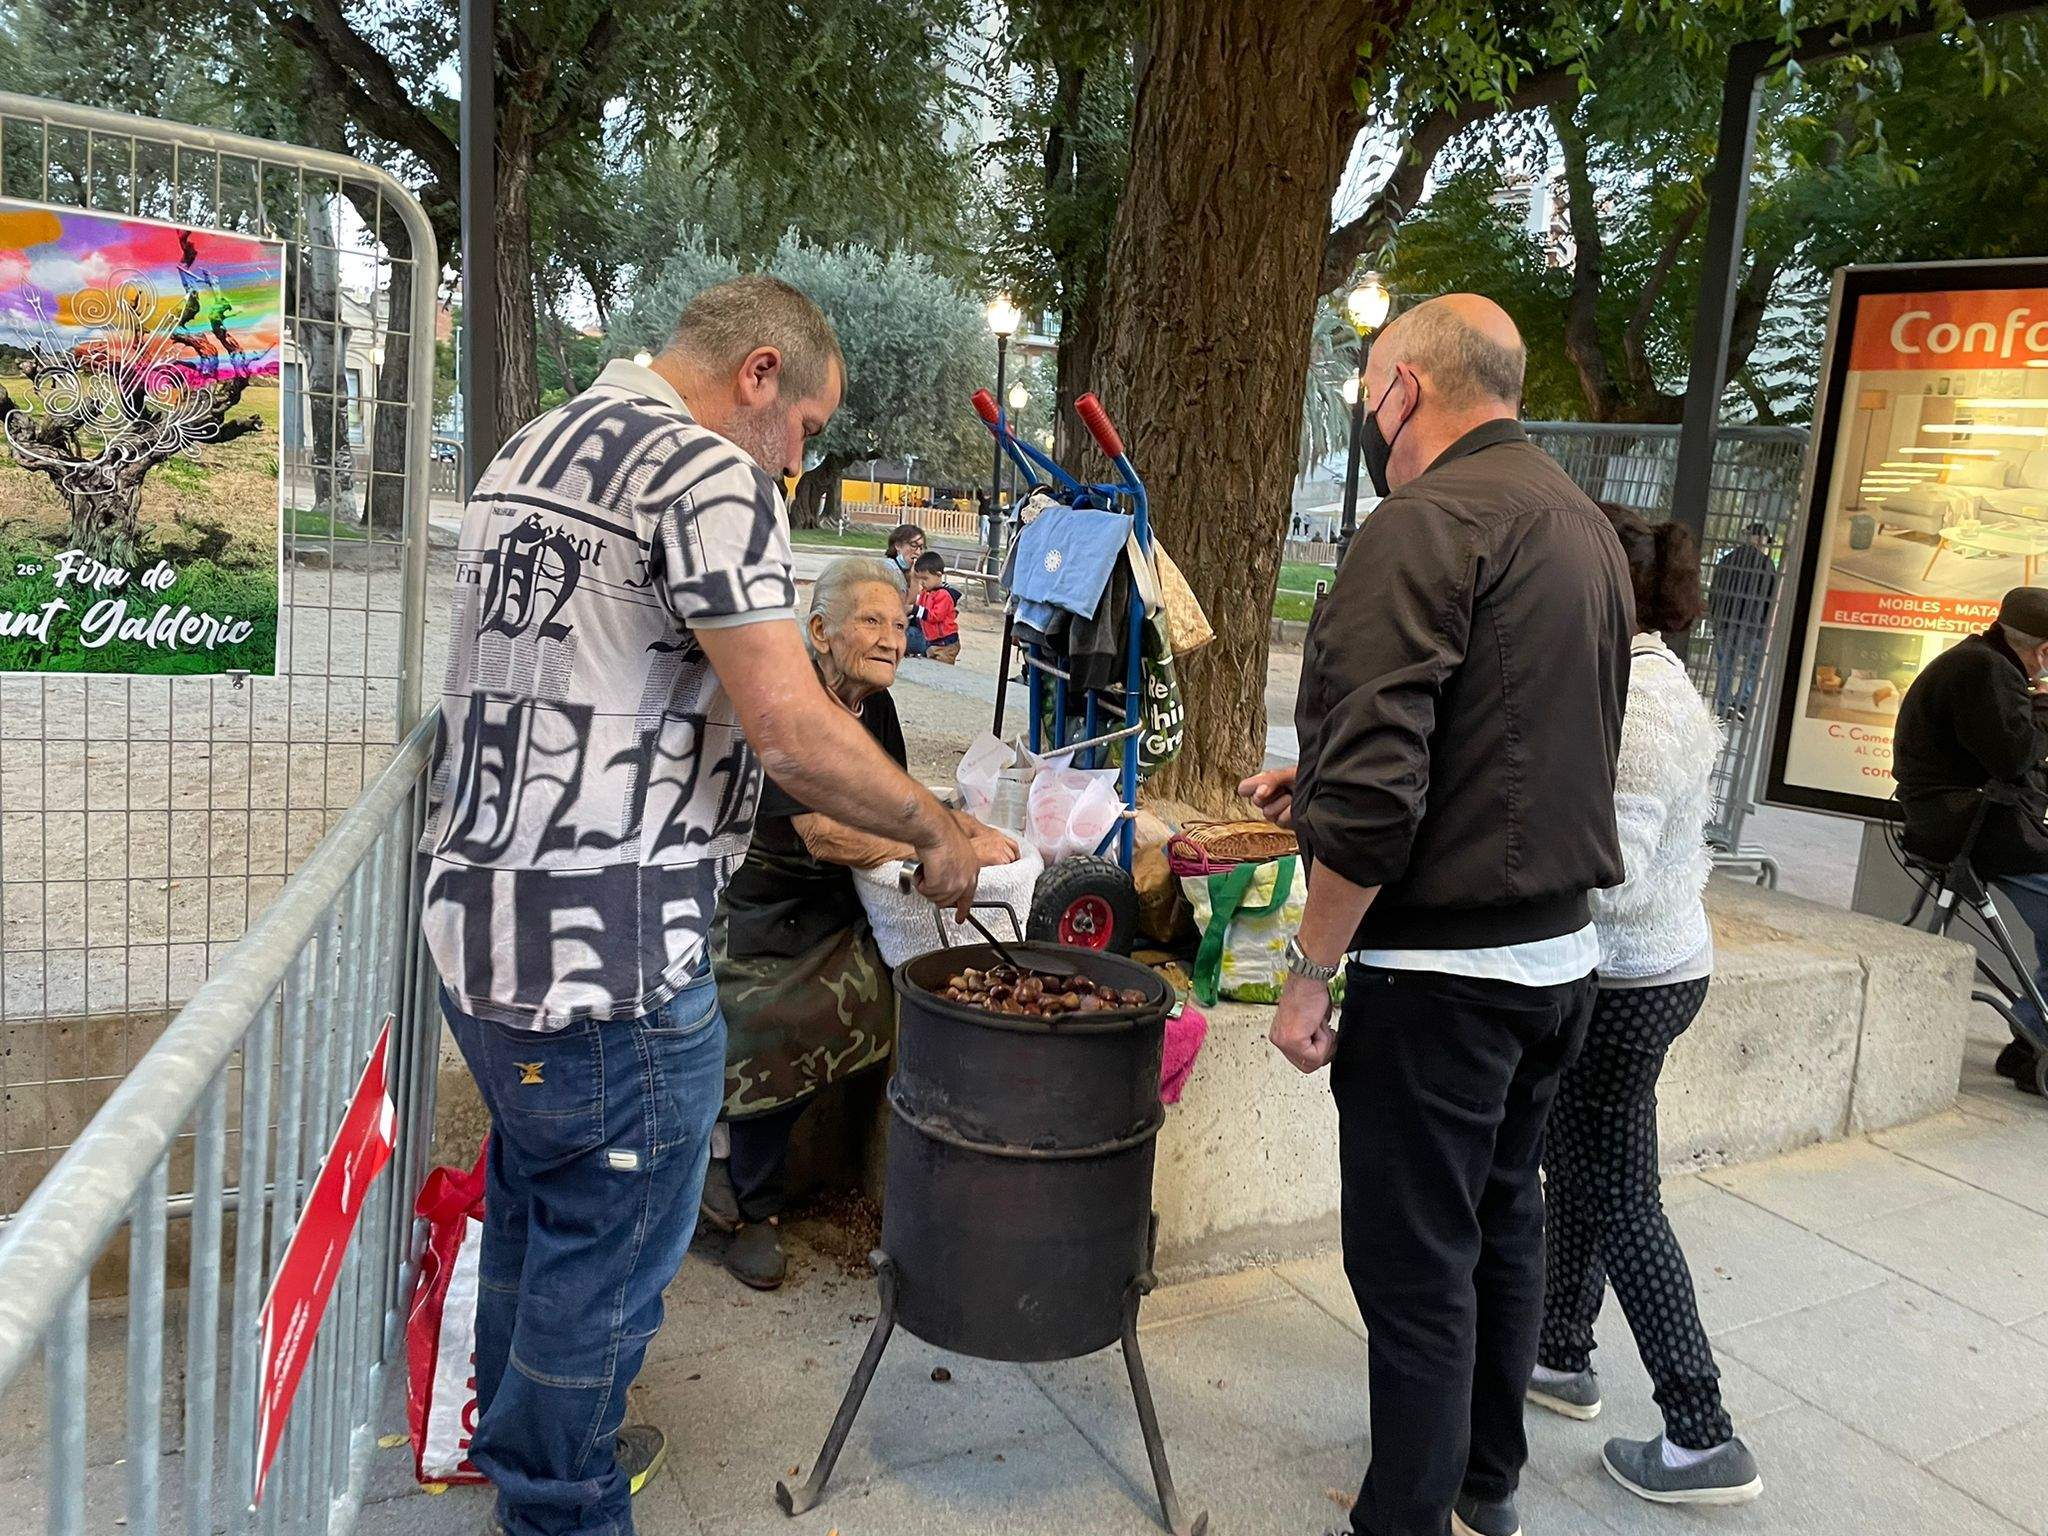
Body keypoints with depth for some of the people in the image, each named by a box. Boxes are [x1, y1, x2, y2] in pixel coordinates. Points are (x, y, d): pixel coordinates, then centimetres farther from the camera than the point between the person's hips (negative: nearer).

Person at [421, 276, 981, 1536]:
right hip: (610, 961, -10)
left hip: (477, 924, 10)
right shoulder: (707, 472, -14)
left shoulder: (528, 453, 16)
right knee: (607, 1255, 8)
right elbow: (790, 728, -21)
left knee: (536, 1208, 26)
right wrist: (936, 831, -7)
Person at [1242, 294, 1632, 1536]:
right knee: (1502, 1222, 21)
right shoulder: (1588, 527, 12)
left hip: (1445, 966, -9)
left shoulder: (1428, 524, -16)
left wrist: (1310, 973, -13)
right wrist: (1318, 792, 20)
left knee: (1416, 1263, 2)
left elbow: (1374, 793, -23)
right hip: (1564, 946, 10)